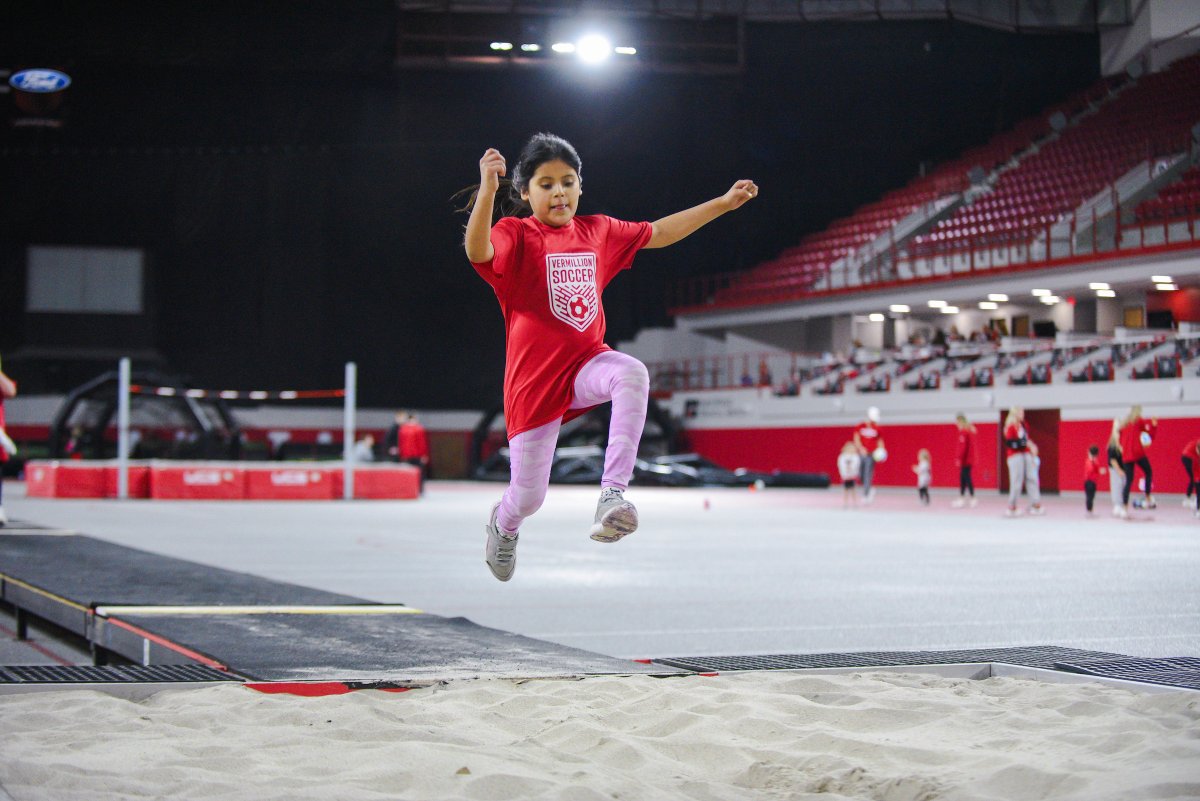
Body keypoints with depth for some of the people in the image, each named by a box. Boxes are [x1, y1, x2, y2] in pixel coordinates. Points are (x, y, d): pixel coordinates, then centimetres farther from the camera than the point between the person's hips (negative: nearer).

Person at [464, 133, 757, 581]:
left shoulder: (597, 231, 7)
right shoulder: (514, 236, -10)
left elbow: (659, 233, 19)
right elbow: (477, 251, -33)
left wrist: (723, 203, 18)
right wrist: (487, 188, -48)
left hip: (586, 363, 3)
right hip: (533, 379, -3)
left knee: (632, 374, -34)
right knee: (529, 497, 4)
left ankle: (612, 494, -37)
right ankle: (503, 524, 44)